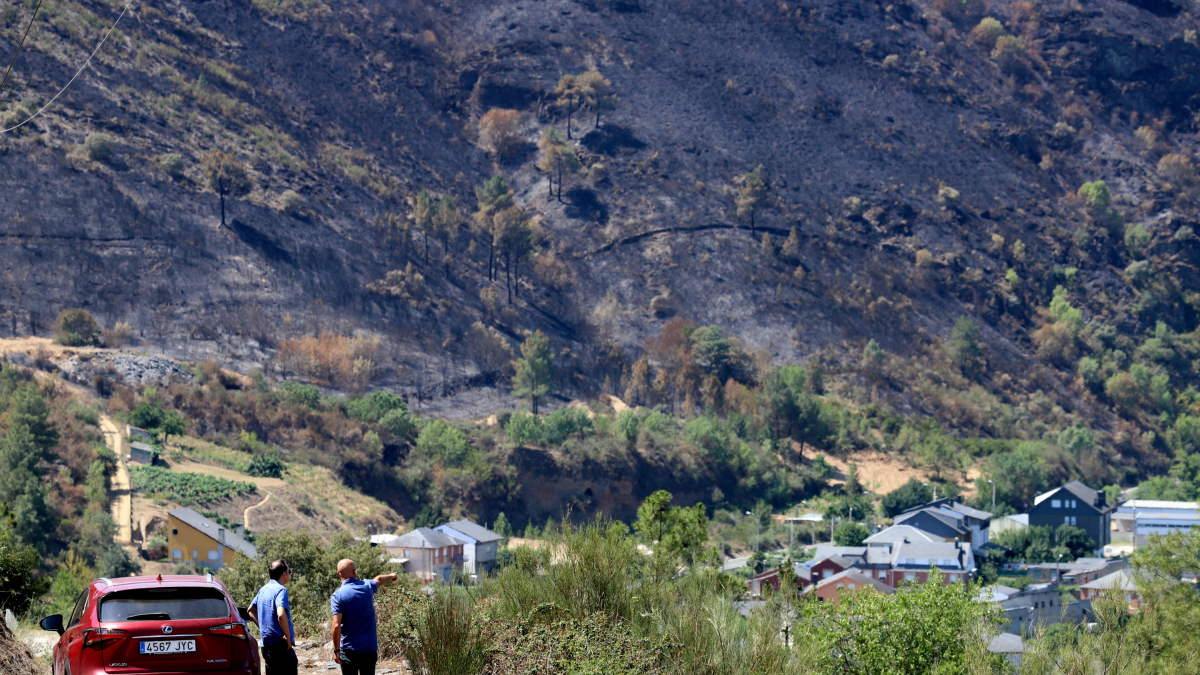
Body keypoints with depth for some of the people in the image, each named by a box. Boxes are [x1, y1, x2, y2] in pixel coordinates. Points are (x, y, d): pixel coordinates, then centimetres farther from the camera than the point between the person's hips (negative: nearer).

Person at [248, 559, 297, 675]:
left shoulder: (263, 590, 13)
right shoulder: (280, 590, -14)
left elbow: (250, 611, 27)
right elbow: (281, 615, -30)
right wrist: (288, 637, -19)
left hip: (266, 644, 9)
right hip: (280, 644, -9)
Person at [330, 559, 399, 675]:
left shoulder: (337, 596, -11)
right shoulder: (367, 586, 2)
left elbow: (336, 626, -17)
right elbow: (379, 579, 28)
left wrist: (336, 650, -8)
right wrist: (391, 576, 50)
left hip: (349, 650, -3)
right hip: (370, 648, 3)